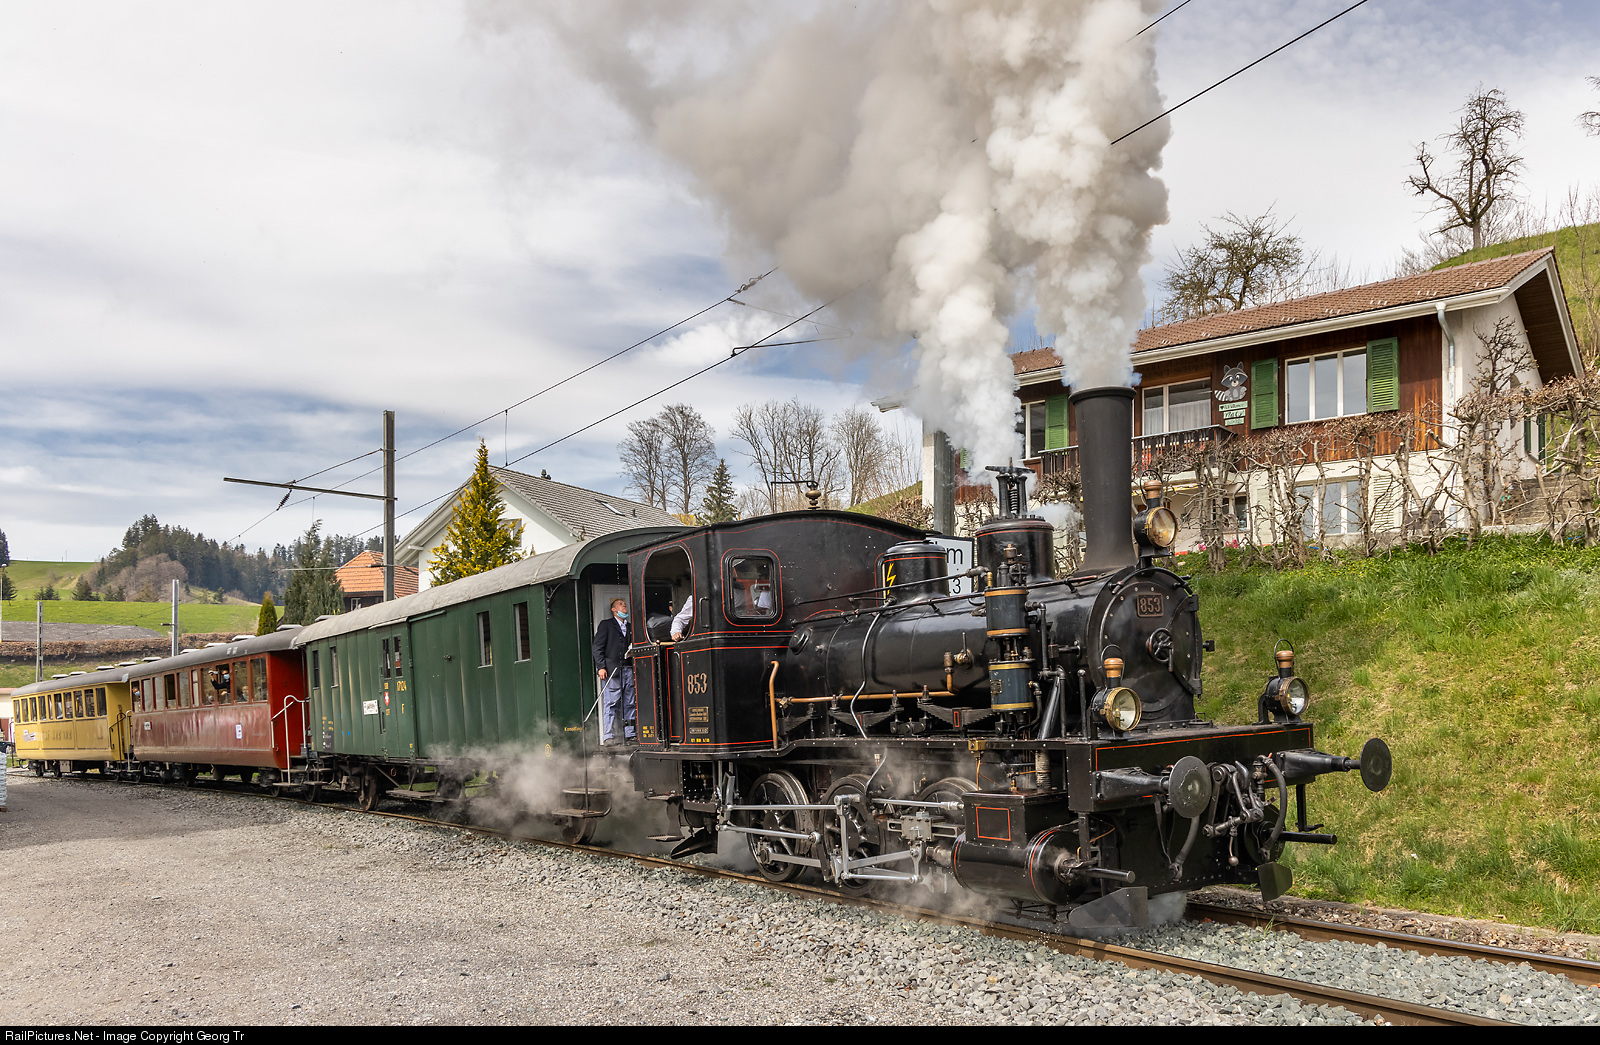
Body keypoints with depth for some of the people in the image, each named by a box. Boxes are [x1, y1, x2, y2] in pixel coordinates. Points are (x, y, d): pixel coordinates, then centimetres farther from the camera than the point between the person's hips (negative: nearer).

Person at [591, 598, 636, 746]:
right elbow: (598, 647, -1)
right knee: (611, 704, -7)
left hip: (628, 669, 5)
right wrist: (601, 667, -11)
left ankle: (630, 735, 6)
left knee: (629, 704, 3)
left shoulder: (630, 626, 21)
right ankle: (608, 737, -7)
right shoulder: (606, 624, 6)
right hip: (611, 670, -5)